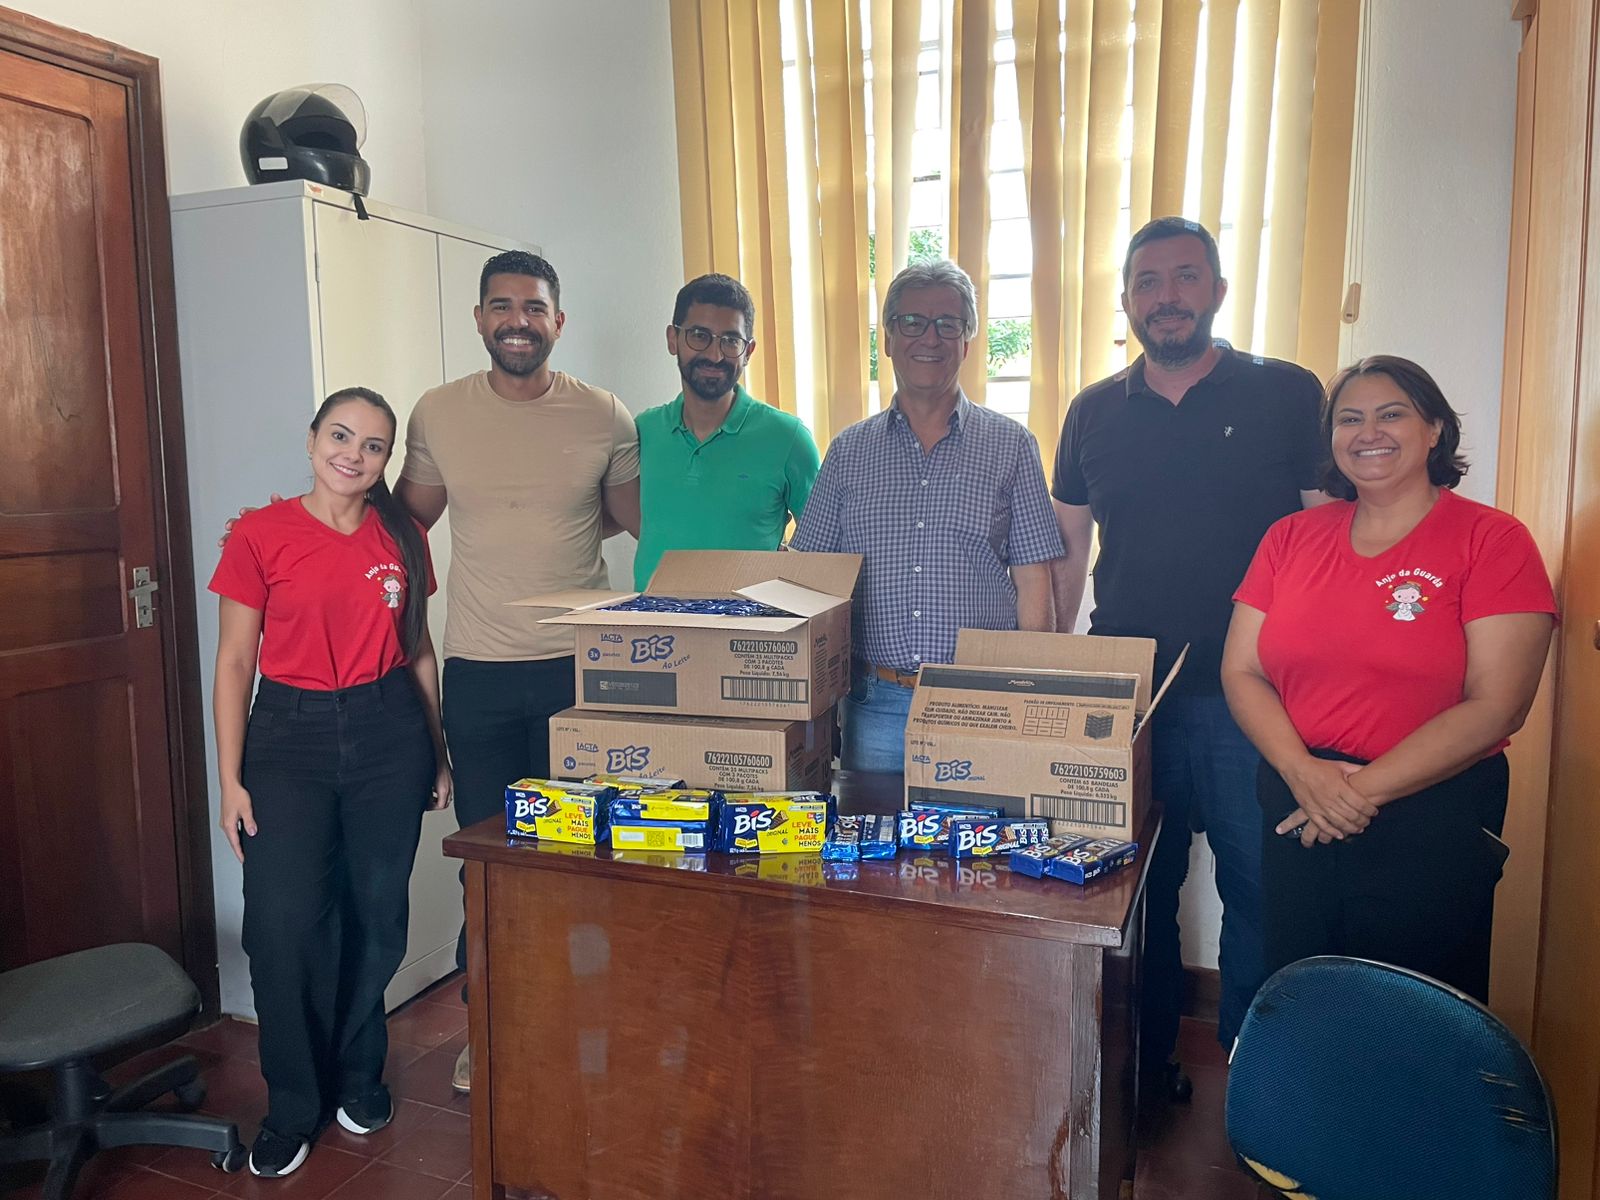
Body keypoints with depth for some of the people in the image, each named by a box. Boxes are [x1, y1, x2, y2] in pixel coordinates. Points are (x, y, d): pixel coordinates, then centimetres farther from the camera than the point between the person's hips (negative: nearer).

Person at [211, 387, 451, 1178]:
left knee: (377, 915, 9)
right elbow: (234, 662, -2)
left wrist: (438, 752, 13)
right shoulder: (261, 535, -4)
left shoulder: (402, 537, 4)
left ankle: (358, 1076, 31)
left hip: (388, 733, 2)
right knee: (282, 925, -4)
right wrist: (230, 778, -4)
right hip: (290, 735, -2)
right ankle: (292, 1108, 17)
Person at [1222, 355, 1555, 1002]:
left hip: (1433, 829, -3)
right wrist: (1301, 770, -14)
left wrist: (1362, 790, -15)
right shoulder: (1291, 537, 6)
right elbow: (1241, 670, 2)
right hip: (1294, 818, 3)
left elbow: (1494, 707, -13)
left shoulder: (1492, 541, -5)